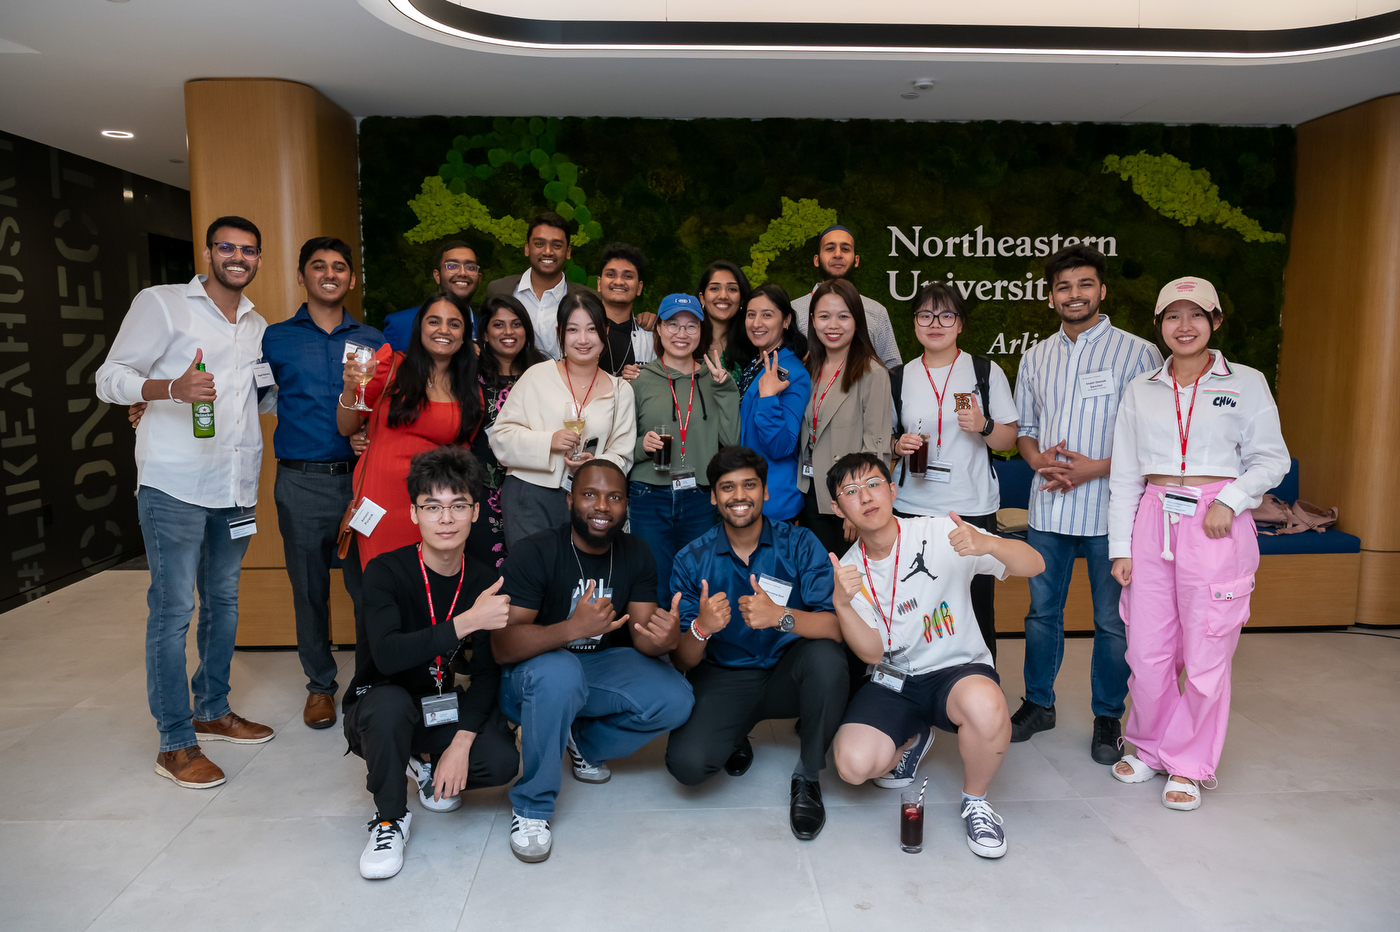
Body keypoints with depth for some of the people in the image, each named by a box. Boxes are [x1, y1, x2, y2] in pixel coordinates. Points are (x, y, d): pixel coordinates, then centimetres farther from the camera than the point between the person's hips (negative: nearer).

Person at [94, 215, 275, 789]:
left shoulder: (258, 326, 17)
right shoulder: (162, 304, -2)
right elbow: (110, 379, -7)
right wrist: (172, 387, -25)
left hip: (235, 485, 7)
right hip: (175, 484, -6)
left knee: (224, 600, 15)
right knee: (173, 608, -4)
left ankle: (213, 710, 30)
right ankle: (176, 744, 5)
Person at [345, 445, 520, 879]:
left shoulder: (486, 583, -7)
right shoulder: (386, 572, -19)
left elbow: (487, 673, -7)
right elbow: (387, 656, -35)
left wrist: (461, 742, -20)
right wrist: (466, 622, -44)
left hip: (441, 709, 3)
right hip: (378, 710, -3)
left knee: (503, 761, -22)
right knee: (390, 704, -38)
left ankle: (426, 762, 12)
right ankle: (391, 817, -10)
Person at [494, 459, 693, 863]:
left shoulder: (636, 554, -3)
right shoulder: (534, 553, -19)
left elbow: (642, 635, -8)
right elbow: (502, 647, -27)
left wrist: (665, 638, -33)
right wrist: (573, 628, -43)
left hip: (602, 666, 5)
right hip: (533, 675, -4)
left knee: (675, 699, -19)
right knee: (559, 672, -39)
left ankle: (587, 744, 10)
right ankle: (531, 807, -18)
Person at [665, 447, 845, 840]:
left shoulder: (799, 544, -7)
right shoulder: (692, 560, -4)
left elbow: (838, 626, -20)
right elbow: (682, 662, -6)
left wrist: (781, 616, -38)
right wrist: (701, 629, -30)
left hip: (787, 674, 0)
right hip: (723, 679, 0)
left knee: (827, 658, -33)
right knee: (687, 763, -26)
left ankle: (807, 777, -8)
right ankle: (735, 739, 13)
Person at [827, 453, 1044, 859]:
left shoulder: (938, 535, -11)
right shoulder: (848, 570, 0)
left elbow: (1034, 565, -16)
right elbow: (873, 652, -9)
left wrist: (987, 544, -38)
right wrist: (841, 603, -27)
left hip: (958, 669, -3)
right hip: (892, 681, 3)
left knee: (985, 706, -38)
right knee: (855, 764, -20)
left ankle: (975, 799, -5)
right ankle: (913, 738, 17)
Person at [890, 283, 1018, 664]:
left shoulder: (986, 372, 5)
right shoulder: (899, 378, 10)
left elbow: (1009, 439, 6)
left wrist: (983, 426, -14)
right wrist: (899, 445, -5)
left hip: (973, 507, -1)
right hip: (913, 508, 1)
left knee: (977, 608, 0)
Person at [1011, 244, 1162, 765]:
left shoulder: (1137, 353, -3)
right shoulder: (1036, 359, 10)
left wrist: (1097, 468, -16)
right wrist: (1039, 459, -6)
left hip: (1110, 510, -3)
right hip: (1048, 507, 4)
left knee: (1113, 622, 6)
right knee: (1042, 612, 14)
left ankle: (1108, 717, 24)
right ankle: (1039, 704, 30)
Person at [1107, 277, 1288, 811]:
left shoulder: (1246, 384, 4)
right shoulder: (1140, 391, 11)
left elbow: (1271, 459, 5)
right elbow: (1124, 475, 9)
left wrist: (1230, 499, -13)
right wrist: (1121, 546, 5)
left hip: (1217, 527, -2)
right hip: (1154, 522, 2)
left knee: (1206, 655, 2)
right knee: (1147, 651, 6)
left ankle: (1190, 764, 20)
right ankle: (1149, 748, 28)